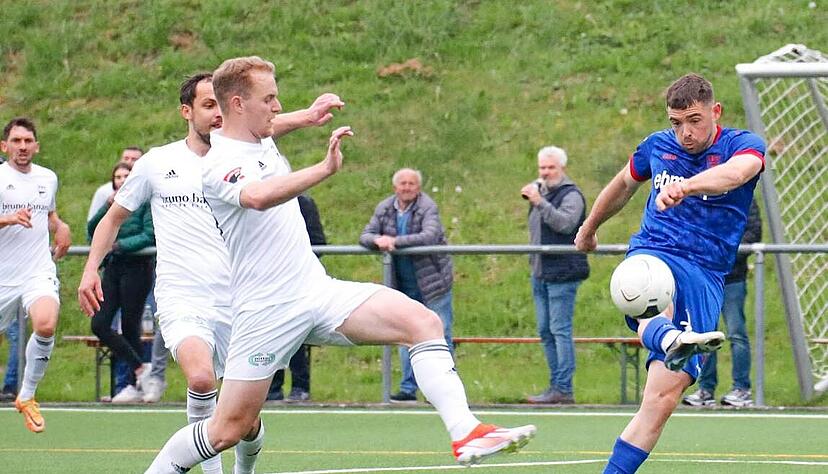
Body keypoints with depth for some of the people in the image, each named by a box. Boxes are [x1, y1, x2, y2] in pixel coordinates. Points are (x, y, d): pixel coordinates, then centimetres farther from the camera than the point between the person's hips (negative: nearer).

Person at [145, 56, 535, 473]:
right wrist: (325, 169, -43)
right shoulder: (219, 165, -16)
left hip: (318, 290, 8)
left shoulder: (262, 141, 13)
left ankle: (466, 433, -24)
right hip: (266, 310, -7)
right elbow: (258, 196, -39)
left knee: (423, 322, -14)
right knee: (231, 428, -6)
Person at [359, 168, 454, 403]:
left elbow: (430, 236, -27)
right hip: (404, 285, 5)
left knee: (440, 333, -3)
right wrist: (378, 241, -23)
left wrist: (394, 241, -28)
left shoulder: (427, 207, -12)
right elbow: (365, 236, 2)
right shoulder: (384, 209, 4)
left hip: (432, 281, -5)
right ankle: (408, 388, 10)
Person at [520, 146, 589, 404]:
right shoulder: (539, 191, 19)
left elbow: (565, 223, -25)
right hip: (540, 273, 9)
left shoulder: (571, 195, -7)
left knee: (560, 330, -11)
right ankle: (556, 384, 15)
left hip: (562, 273, -9)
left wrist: (540, 202, -28)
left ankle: (563, 388, -12)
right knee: (545, 332, 10)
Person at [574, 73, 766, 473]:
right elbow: (623, 185, 33)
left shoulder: (742, 145, -1)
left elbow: (736, 171, -27)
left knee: (664, 395, -12)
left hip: (705, 277, -1)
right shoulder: (657, 146, 11)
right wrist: (589, 227, 47)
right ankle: (672, 343, -74)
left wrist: (684, 187, -47)